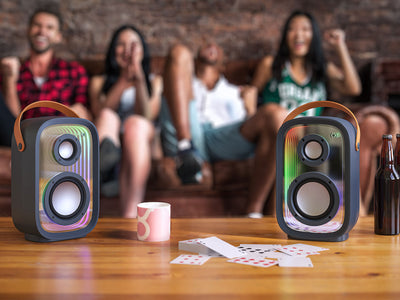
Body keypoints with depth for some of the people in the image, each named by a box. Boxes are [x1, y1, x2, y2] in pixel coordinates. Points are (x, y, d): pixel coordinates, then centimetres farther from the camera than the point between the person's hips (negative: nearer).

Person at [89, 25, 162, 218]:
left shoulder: (155, 82, 24)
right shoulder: (99, 82, 26)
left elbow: (147, 117, 4)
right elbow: (100, 112, 3)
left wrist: (139, 80, -8)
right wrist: (124, 81, -5)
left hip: (142, 141, 0)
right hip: (109, 138, 1)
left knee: (135, 124, -36)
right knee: (107, 118, -32)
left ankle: (130, 214, -56)